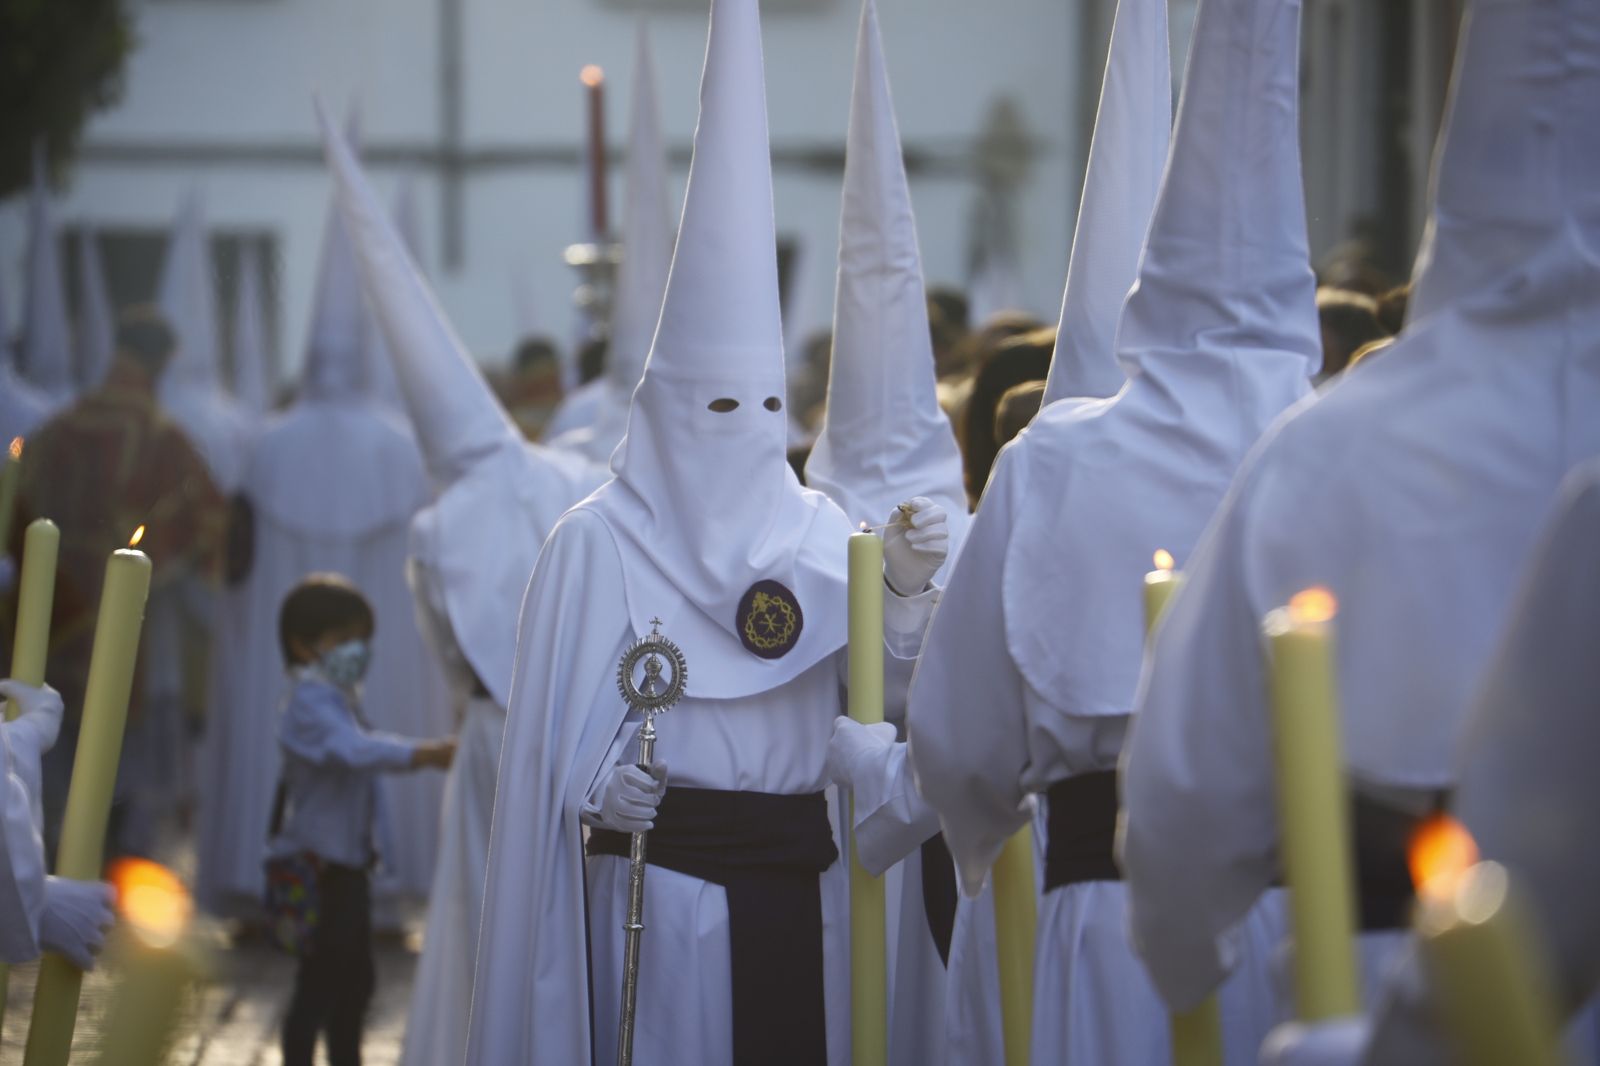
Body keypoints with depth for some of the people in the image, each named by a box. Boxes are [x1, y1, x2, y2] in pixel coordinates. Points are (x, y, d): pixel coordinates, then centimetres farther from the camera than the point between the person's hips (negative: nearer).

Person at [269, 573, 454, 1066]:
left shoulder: (341, 700, 15)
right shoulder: (310, 704, -19)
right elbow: (353, 749, -36)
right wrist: (424, 753, -46)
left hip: (347, 862, 10)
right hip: (319, 865, -10)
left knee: (356, 979, 16)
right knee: (318, 982, -7)